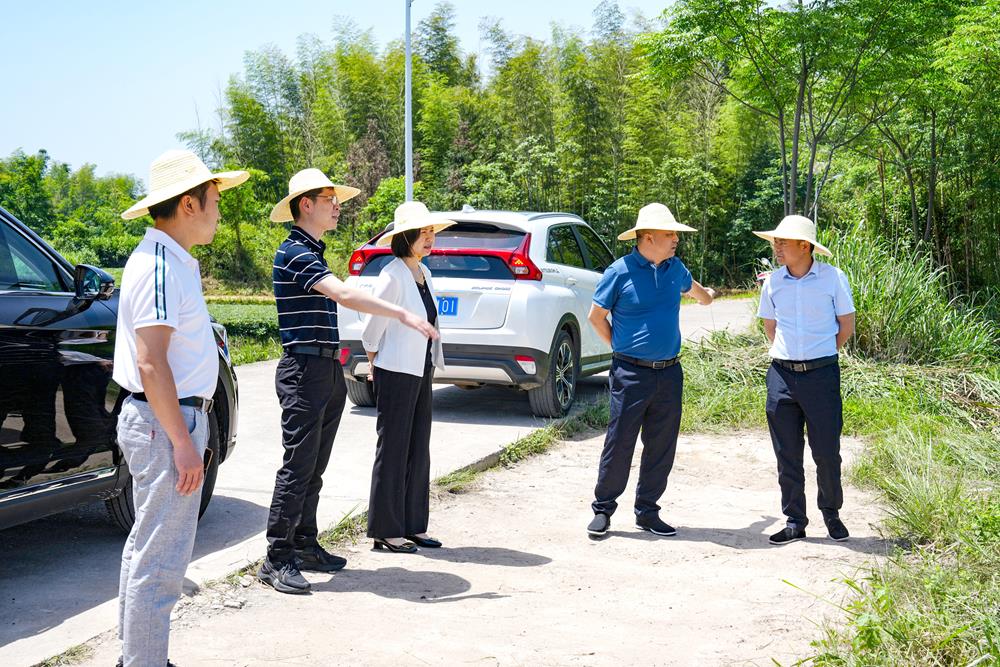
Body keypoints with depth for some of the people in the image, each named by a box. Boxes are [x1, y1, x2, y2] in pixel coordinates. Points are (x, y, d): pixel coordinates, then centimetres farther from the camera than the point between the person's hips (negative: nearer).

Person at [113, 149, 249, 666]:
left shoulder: (170, 260, 14)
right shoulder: (160, 266, -18)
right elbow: (150, 364, -24)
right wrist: (183, 443, -23)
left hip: (162, 420, 11)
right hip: (166, 423, -11)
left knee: (145, 547, 18)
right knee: (160, 560, -6)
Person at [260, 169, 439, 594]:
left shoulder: (313, 252, 19)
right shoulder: (294, 253, -13)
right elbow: (344, 295, -26)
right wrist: (404, 315, -30)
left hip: (327, 371, 10)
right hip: (304, 371, -10)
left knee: (315, 467, 13)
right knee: (298, 467, -8)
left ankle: (305, 546, 20)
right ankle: (277, 559, -3)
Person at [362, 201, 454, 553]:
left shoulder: (423, 273, 9)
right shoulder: (393, 276, -16)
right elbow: (373, 329, -11)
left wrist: (432, 364, 15)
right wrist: (376, 366, 0)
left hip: (421, 373, 8)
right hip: (396, 375, -8)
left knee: (419, 451, 11)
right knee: (393, 451, -1)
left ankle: (413, 526, 19)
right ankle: (386, 531, 8)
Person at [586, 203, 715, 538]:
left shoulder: (675, 268, 8)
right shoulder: (620, 272, -9)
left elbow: (691, 286, 34)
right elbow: (596, 316, 0)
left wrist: (707, 294, 52)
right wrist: (619, 348, 3)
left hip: (670, 372, 5)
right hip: (631, 373, -5)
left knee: (661, 447, 8)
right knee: (619, 444, -2)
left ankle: (647, 512, 20)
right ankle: (603, 510, 10)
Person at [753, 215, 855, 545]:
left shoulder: (833, 277, -4)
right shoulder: (773, 282, 4)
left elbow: (846, 325, 5)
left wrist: (819, 355, 9)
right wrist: (790, 354, 12)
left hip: (822, 373, -3)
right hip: (782, 373, 3)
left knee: (827, 451, 3)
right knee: (787, 454, 6)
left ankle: (831, 512, 26)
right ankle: (795, 521, 17)